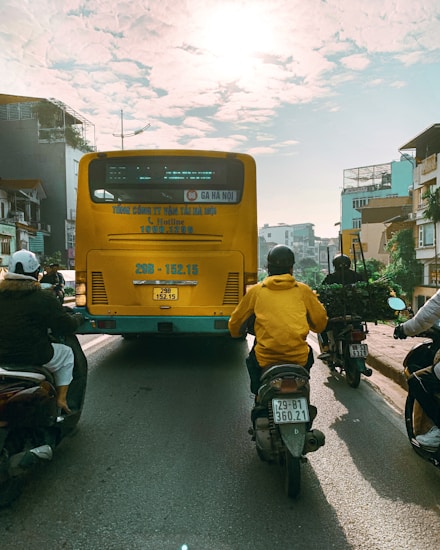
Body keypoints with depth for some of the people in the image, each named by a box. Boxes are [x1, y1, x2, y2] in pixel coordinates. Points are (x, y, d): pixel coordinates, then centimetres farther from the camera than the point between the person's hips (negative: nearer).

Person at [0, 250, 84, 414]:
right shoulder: (43, 298, -15)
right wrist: (78, 318, 10)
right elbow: (67, 326, -12)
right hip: (34, 357, -5)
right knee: (67, 354, 22)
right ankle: (61, 399, 16)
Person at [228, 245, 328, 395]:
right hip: (298, 358, 1)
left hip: (266, 358, 0)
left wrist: (237, 333, 34)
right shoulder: (303, 290, 5)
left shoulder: (255, 291, 4)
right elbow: (320, 322, 11)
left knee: (252, 360, 34)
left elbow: (235, 322, 11)